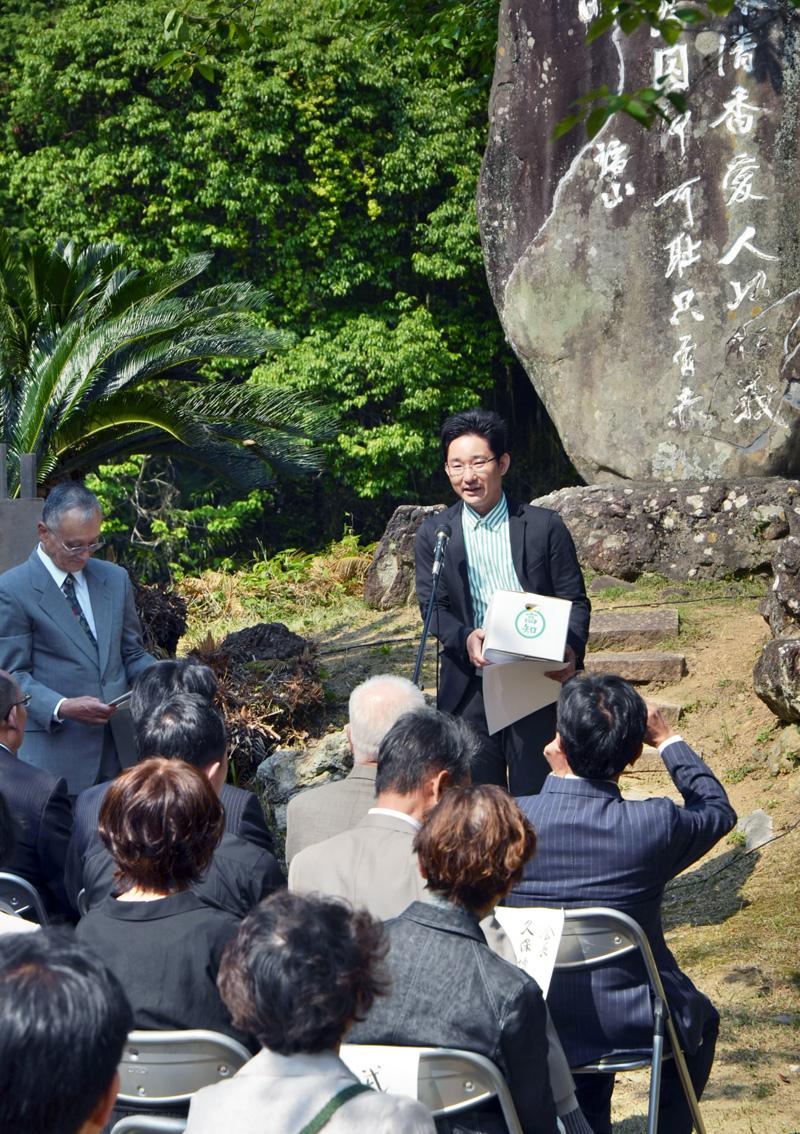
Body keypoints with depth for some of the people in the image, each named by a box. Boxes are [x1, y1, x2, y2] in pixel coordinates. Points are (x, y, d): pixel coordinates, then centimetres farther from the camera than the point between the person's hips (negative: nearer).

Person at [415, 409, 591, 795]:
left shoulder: (544, 526, 3)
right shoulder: (433, 533, 7)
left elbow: (574, 600, 3)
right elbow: (432, 607, 1)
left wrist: (570, 650, -17)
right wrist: (464, 639, -21)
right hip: (470, 687, 1)